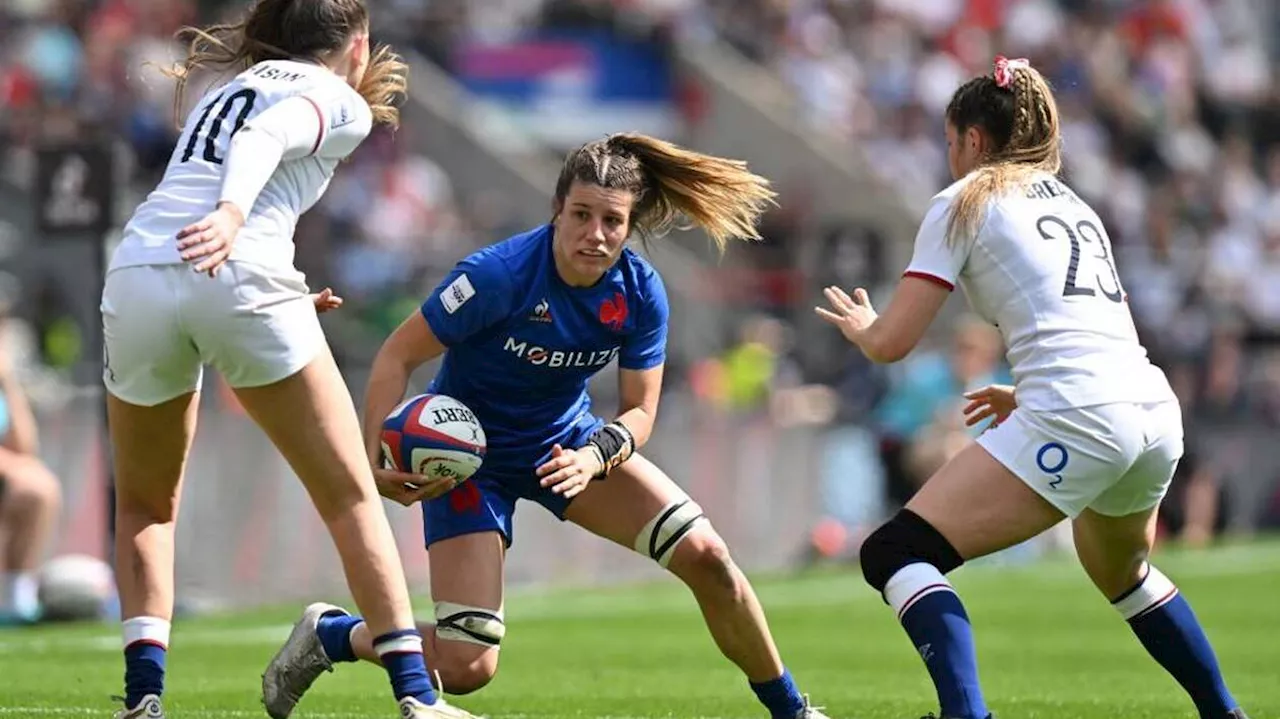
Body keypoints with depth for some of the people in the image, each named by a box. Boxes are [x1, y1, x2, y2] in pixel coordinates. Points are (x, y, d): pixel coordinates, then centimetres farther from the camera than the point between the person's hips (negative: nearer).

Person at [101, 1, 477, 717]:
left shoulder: (231, 85, 31)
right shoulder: (341, 101, 11)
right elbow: (265, 138, -10)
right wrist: (231, 214, -28)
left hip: (137, 273, 5)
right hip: (241, 278, -5)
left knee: (145, 507, 22)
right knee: (351, 496, 4)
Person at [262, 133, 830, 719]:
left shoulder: (640, 293, -13)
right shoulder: (500, 275, -28)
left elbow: (639, 409, -5)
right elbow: (397, 356, -20)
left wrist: (595, 457, -27)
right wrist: (371, 461, -31)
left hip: (567, 444, 5)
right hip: (470, 458, -5)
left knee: (704, 554, -11)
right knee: (465, 666, -14)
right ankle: (327, 634, 15)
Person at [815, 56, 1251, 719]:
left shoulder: (964, 203, 7)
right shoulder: (1074, 206, 27)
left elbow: (891, 343, 2)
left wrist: (859, 324, 23)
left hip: (1078, 419, -8)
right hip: (1157, 413, 8)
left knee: (894, 554, -7)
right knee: (1123, 575, 36)